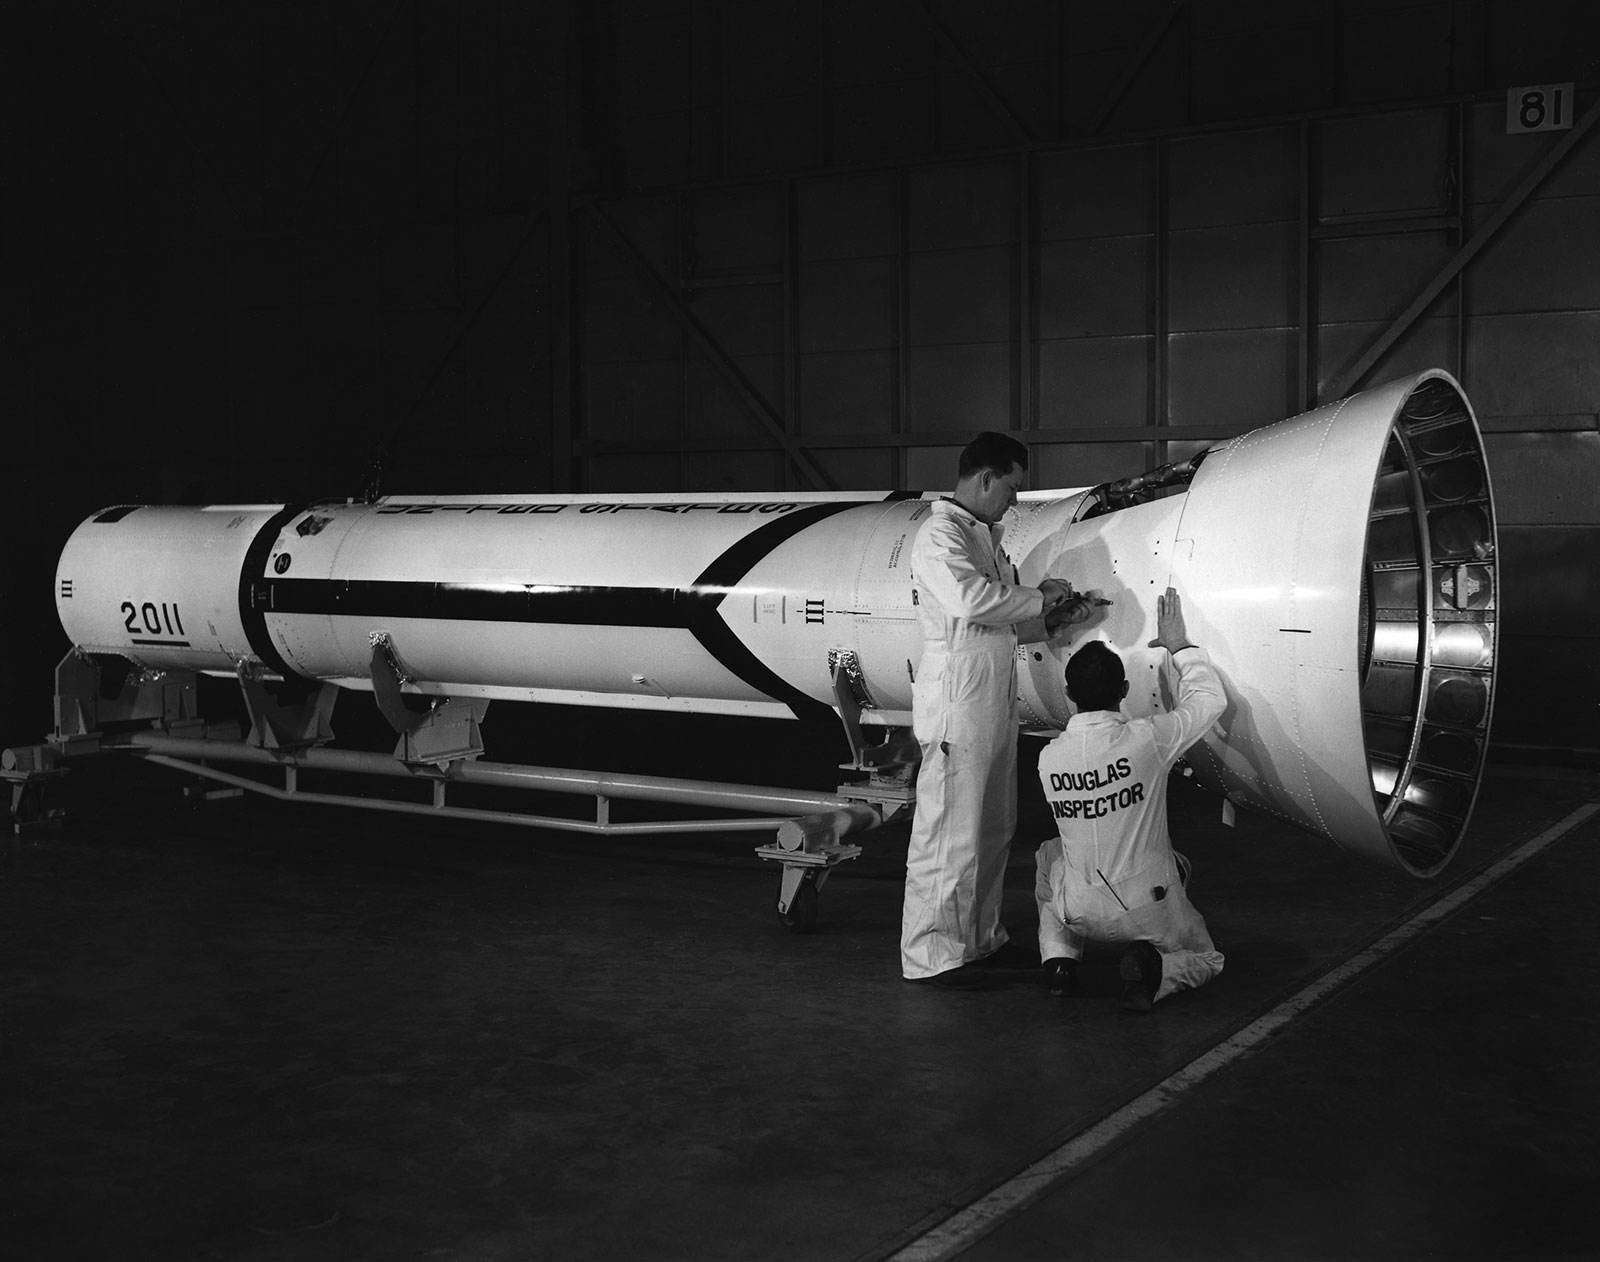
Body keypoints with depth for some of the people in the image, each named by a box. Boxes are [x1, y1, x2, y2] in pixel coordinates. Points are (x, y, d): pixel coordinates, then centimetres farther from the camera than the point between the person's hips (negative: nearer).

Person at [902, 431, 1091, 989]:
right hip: (956, 699, -10)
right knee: (948, 831, -5)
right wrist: (1037, 595, -15)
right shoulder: (940, 534, -11)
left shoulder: (986, 535, 20)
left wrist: (1052, 619, 9)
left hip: (995, 702, 10)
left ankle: (982, 937, 27)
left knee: (993, 830, 16)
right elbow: (971, 600, -27)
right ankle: (931, 953, 2)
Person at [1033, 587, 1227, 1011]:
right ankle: (1153, 970, -8)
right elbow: (1210, 700, -3)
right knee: (1206, 960, 26)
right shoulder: (1147, 739, -21)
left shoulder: (1048, 757, -11)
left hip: (1081, 910, 2)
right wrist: (1179, 646, 8)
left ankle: (1058, 956, 16)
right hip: (1148, 909, -2)